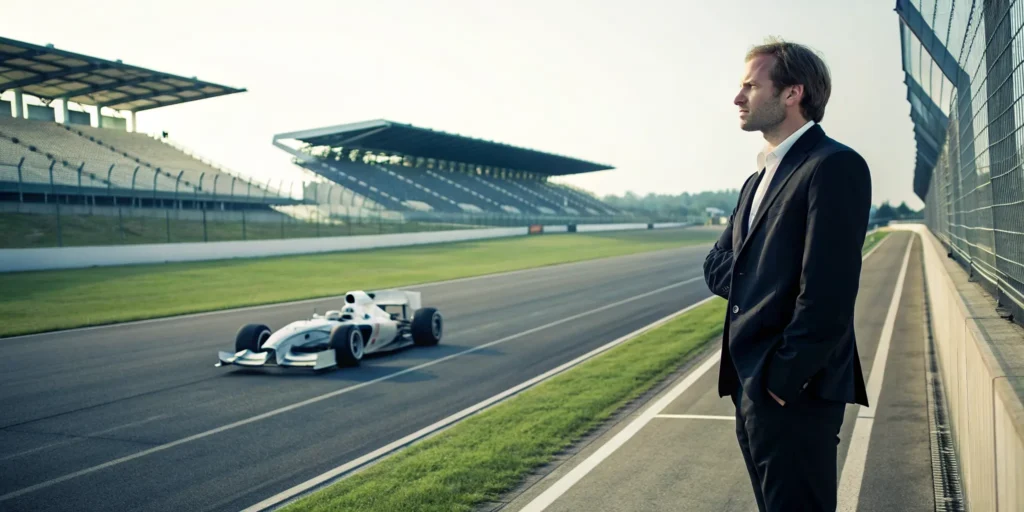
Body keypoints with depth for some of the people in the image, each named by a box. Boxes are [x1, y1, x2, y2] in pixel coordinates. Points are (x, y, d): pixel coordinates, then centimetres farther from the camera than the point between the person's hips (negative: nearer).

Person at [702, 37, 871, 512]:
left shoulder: (835, 166, -13)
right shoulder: (759, 179, 17)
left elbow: (828, 292, -20)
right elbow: (717, 263, 17)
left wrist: (783, 380, -17)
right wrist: (751, 288, -4)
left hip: (795, 394, -9)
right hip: (749, 387, 9)